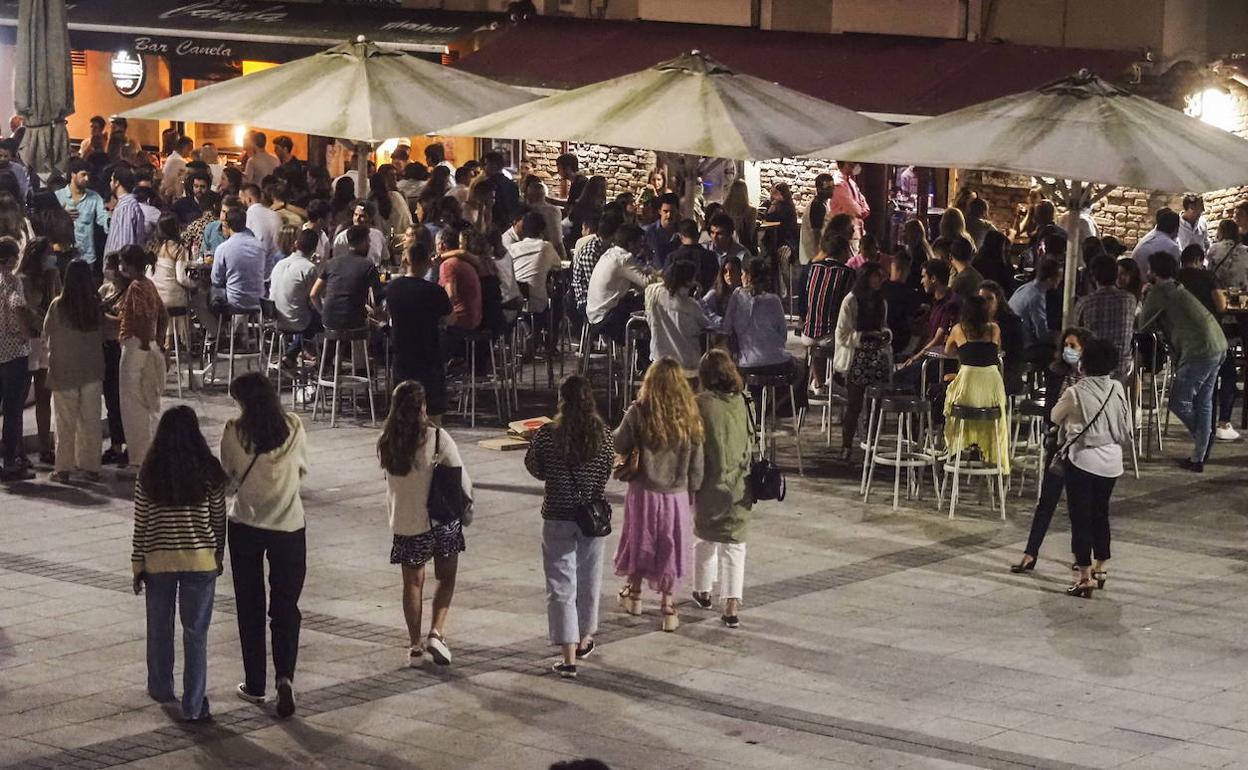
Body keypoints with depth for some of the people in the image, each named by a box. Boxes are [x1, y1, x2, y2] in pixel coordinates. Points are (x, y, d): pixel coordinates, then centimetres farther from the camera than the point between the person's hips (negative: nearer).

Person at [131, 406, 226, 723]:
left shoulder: (149, 474, -7)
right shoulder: (210, 473, -8)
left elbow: (140, 524, -2)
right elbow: (218, 520, 0)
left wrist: (138, 566, 7)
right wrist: (219, 556, 14)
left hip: (158, 561, 1)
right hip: (200, 560, -1)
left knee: (159, 627, 20)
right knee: (196, 633, 3)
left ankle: (161, 689, 35)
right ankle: (194, 705, 2)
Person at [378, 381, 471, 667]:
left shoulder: (386, 444, -4)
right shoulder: (438, 439, -15)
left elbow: (391, 482, 7)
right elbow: (461, 478, -9)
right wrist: (466, 503, 9)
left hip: (404, 523, 3)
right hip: (441, 520, -3)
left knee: (413, 583, 13)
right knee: (446, 578, 14)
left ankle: (415, 647, 15)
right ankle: (437, 632, -2)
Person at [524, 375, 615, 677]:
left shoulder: (547, 435, -13)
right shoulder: (604, 436, -7)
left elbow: (535, 469, 2)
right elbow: (607, 474, 4)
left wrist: (532, 442, 19)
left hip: (557, 519, -2)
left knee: (561, 587, 1)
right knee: (589, 580, 20)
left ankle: (568, 657, -5)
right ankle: (584, 639, 39)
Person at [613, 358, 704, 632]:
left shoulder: (639, 413, -16)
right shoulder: (689, 417, -8)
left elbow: (619, 445, -5)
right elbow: (696, 463, -1)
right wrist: (692, 490, 13)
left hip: (644, 491, -1)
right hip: (676, 495, 1)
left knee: (640, 540, 19)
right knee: (669, 547, 13)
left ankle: (634, 593, 35)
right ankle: (667, 604, 16)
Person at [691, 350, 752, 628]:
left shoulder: (701, 404, -13)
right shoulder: (742, 403, -1)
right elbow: (751, 444, 9)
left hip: (710, 483, -2)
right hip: (739, 485, 3)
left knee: (704, 538, 18)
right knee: (734, 543, 3)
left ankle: (703, 592, 33)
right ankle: (732, 606, -5)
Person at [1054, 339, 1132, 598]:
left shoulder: (1075, 393, -14)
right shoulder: (1117, 390, -3)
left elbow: (1055, 418, 4)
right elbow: (1126, 431, 5)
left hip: (1082, 459, -5)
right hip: (1111, 460, 5)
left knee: (1081, 518, 1)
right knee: (1101, 513, 19)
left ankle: (1085, 578, -1)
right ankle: (1100, 569, 30)